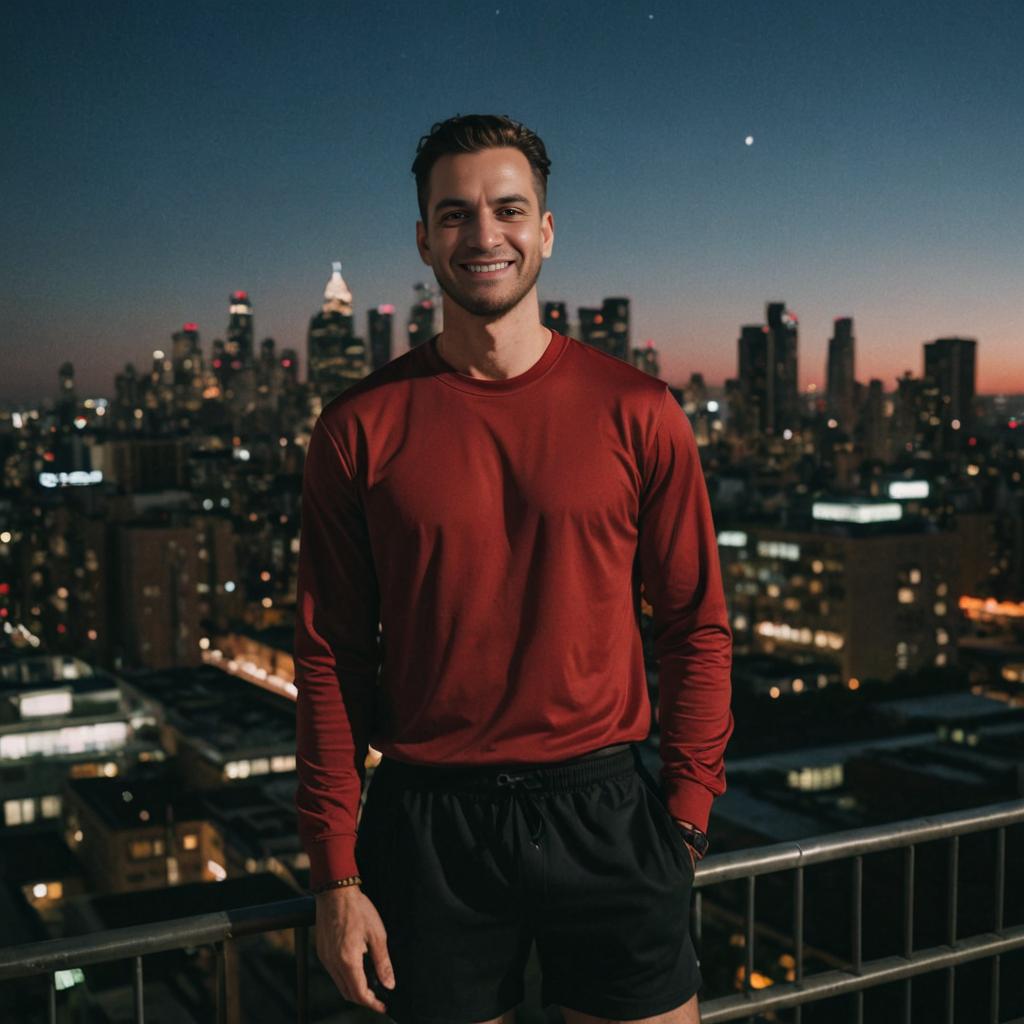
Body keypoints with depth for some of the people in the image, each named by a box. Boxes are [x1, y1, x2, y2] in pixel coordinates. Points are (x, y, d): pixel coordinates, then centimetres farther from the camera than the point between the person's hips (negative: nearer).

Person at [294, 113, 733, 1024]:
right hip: (428, 823, 0)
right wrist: (336, 875, -2)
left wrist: (686, 812, -3)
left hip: (603, 811, 0)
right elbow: (331, 659, 0)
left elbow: (697, 626, 3)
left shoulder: (637, 413, -2)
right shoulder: (361, 428, -1)